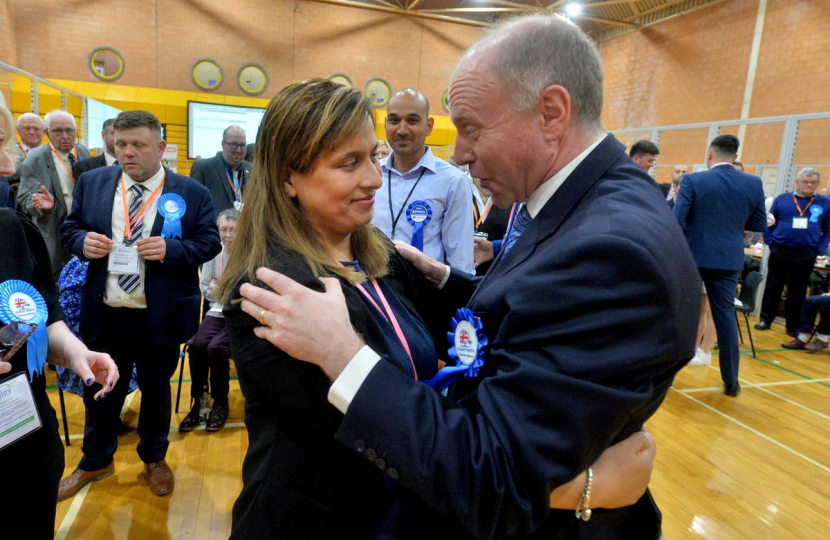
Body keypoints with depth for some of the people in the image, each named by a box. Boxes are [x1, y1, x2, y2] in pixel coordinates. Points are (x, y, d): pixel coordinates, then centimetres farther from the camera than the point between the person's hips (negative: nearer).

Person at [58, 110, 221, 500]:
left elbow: (210, 243, -6)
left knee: (156, 390, 17)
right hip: (104, 314, 3)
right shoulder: (91, 182, 2)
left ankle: (154, 459, 41)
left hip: (160, 317, -2)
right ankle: (96, 461, 43)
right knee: (99, 390, 19)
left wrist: (171, 249, -23)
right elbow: (69, 228, 9)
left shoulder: (191, 193, -7)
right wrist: (82, 241, -13)